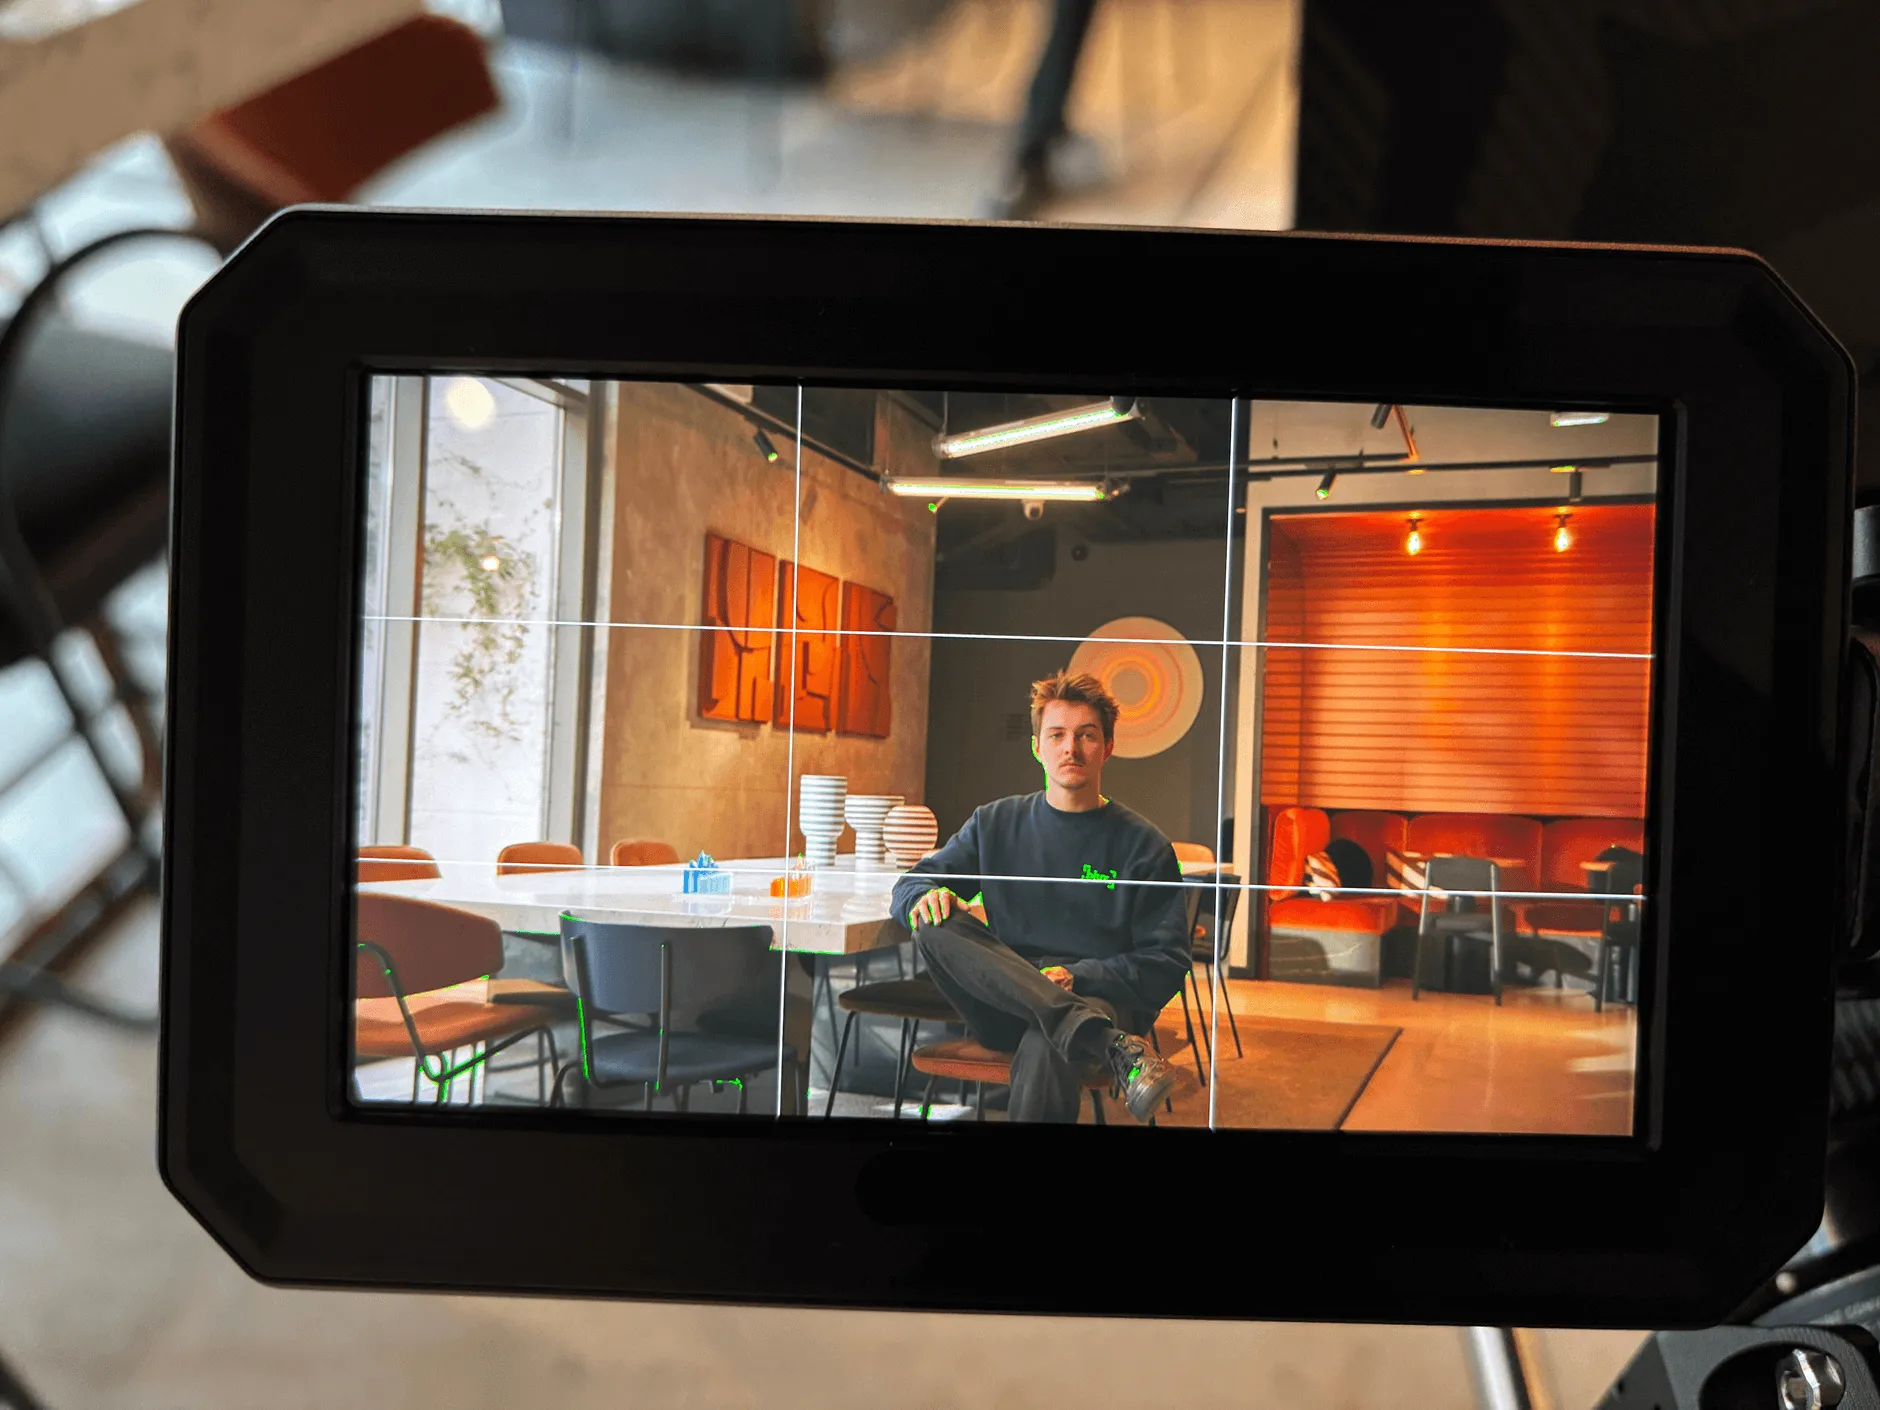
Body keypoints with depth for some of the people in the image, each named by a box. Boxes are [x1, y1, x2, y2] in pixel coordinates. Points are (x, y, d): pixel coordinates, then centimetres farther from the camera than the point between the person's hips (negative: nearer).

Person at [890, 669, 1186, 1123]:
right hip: (1004, 1006, 5)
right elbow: (908, 886, 14)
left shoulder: (1143, 845, 5)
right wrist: (927, 895, -13)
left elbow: (1166, 966, 0)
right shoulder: (995, 824, 14)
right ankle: (1111, 1047, -41)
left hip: (1100, 998, -5)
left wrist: (1076, 977, -17)